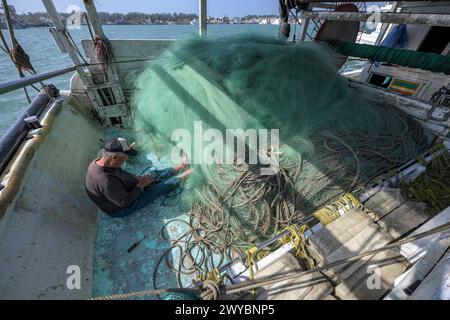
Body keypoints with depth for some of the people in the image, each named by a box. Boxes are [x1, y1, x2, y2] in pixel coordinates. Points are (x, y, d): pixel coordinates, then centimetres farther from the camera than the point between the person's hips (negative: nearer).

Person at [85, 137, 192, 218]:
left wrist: (136, 178, -6)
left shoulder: (99, 161, -14)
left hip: (123, 189, 8)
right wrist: (141, 185, -23)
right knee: (158, 188, -3)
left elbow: (121, 174, 5)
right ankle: (181, 178, 18)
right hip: (120, 209, -8)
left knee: (153, 175, 8)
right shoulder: (106, 181, -43)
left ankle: (178, 168, 24)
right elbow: (125, 202, -32)